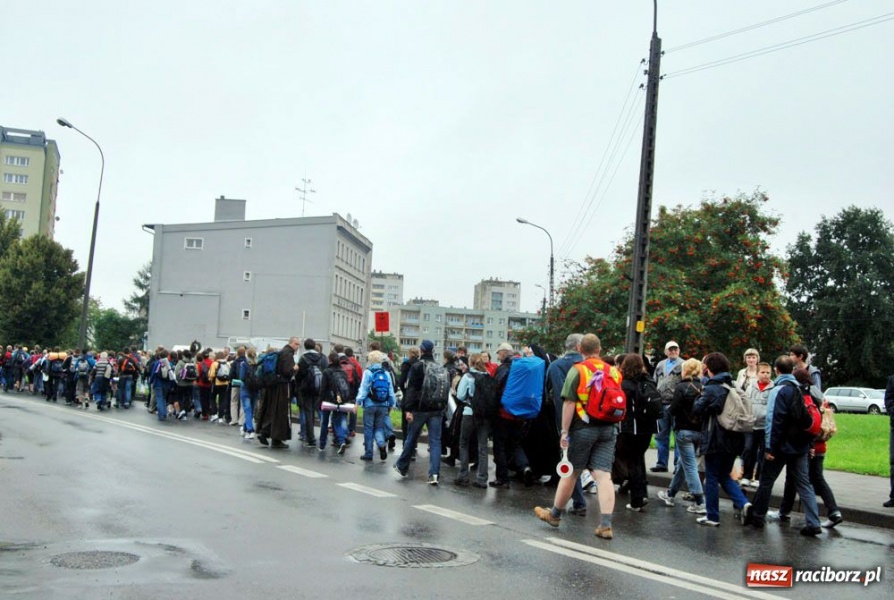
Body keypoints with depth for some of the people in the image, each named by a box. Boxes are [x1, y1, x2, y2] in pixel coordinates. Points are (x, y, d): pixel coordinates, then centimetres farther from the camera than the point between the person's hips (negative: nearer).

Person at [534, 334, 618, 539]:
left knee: (570, 473, 9)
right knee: (603, 475, 0)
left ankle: (554, 514, 26)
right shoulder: (613, 372, 6)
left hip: (583, 428, -3)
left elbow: (569, 403, -12)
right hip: (608, 429, 3)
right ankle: (605, 524, -6)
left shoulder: (577, 370, -8)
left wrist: (565, 431, -10)